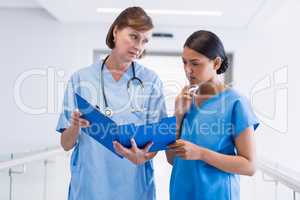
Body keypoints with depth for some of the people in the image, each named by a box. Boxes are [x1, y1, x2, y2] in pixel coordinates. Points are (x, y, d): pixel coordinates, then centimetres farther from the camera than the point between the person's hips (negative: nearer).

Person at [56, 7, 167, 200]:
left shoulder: (151, 81, -4)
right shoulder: (80, 79, -3)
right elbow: (66, 144, -1)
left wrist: (143, 157, -24)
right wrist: (76, 127, -21)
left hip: (133, 184, 0)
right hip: (87, 184, 0)